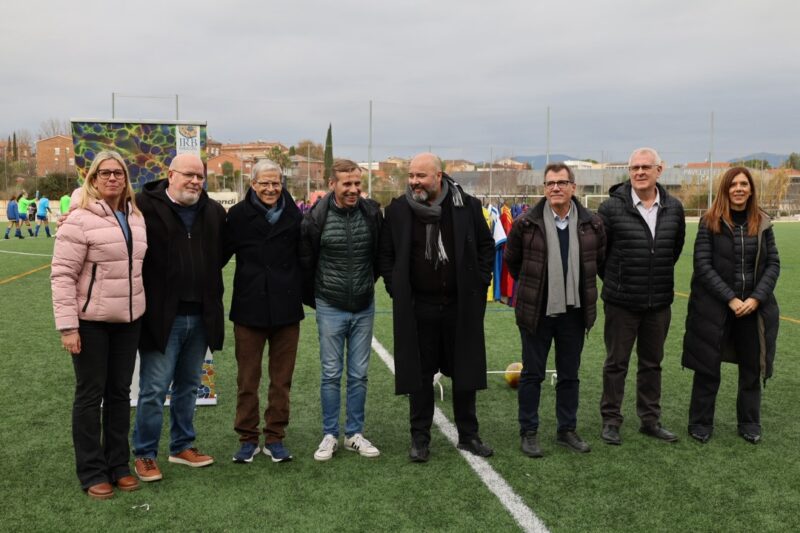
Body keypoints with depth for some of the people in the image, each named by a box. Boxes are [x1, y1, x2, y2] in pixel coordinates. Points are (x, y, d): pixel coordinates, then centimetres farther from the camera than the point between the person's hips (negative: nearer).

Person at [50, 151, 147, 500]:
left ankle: (118, 464, 24)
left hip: (128, 319, 6)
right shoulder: (80, 219, -11)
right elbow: (62, 274, -13)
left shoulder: (135, 217, 8)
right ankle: (92, 472, 16)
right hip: (91, 321, -6)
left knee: (120, 392, 12)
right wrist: (67, 325, -17)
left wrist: (142, 307, 13)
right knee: (90, 394, 5)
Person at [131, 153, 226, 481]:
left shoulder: (214, 212, 9)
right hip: (162, 316, -5)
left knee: (188, 386, 17)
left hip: (200, 317, 5)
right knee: (154, 389, 1)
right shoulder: (145, 206, -8)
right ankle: (145, 455, 17)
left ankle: (182, 446, 32)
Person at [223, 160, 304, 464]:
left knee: (282, 379, 9)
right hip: (249, 309, -1)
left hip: (287, 309, 2)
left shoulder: (294, 216, 3)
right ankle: (248, 438, 20)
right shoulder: (239, 215, -2)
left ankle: (275, 438, 21)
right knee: (247, 380, 7)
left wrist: (304, 293, 4)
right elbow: (220, 254, 1)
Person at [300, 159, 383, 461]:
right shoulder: (317, 217, -11)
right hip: (330, 308, -2)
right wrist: (316, 297, 9)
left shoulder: (372, 213, -5)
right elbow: (306, 262, 1)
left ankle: (355, 434, 22)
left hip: (364, 308, 2)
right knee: (331, 374, 5)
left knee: (359, 374, 9)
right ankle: (329, 435, 18)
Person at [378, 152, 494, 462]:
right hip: (417, 308, 0)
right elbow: (385, 254, 7)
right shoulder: (398, 210, -1)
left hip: (461, 305, 1)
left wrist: (479, 284, 2)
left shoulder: (467, 206, -1)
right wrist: (395, 288, -1)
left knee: (465, 372, 11)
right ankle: (420, 439, 20)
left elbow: (486, 247, 9)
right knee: (419, 375, 7)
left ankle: (468, 435, 27)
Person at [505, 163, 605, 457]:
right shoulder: (526, 223, -9)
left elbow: (599, 259, 15)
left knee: (570, 375, 13)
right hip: (537, 310, -2)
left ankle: (567, 430, 27)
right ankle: (529, 433, 17)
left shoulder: (592, 223, -2)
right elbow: (512, 260, 6)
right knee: (532, 374, 5)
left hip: (574, 311, 3)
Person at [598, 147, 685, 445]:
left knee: (652, 363, 15)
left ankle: (650, 420, 28)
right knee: (616, 363, 6)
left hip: (660, 301, 4)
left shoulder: (674, 208, 1)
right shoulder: (612, 208, -11)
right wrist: (613, 278, 5)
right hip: (621, 301, -4)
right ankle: (610, 421, 18)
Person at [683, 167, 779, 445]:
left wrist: (756, 298, -11)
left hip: (754, 307, 3)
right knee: (708, 367, 3)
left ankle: (749, 423, 27)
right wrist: (730, 299, -16)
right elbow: (703, 265, -10)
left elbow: (773, 263, 3)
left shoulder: (762, 223, 5)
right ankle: (701, 423, 18)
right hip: (714, 307, -3)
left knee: (752, 367, 11)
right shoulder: (710, 222, -5)